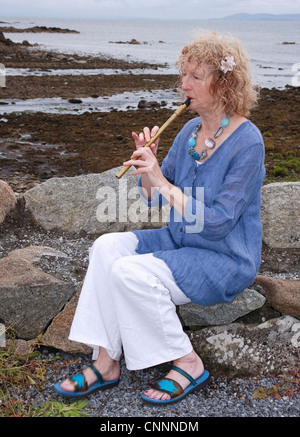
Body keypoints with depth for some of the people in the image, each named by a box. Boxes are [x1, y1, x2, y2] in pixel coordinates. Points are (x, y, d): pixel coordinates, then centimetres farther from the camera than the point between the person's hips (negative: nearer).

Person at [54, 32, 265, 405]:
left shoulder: (247, 143, -19)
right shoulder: (192, 130, 4)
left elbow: (216, 224, -24)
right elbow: (153, 199, 7)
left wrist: (161, 180, -24)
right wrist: (148, 164, -13)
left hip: (224, 262, -7)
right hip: (181, 242, 8)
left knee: (131, 272, -24)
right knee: (107, 246, -12)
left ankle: (187, 363, -5)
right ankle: (105, 363, -7)